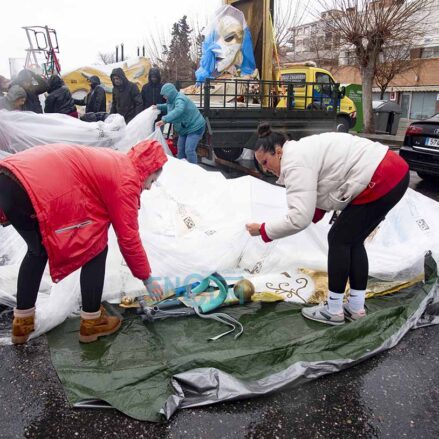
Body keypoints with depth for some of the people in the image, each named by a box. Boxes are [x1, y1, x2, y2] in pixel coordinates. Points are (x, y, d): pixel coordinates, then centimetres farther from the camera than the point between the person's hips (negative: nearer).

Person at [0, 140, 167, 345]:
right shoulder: (126, 180, 0)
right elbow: (128, 238, 3)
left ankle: (22, 322, 37)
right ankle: (91, 321, 19)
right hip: (37, 189, -10)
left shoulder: (114, 162, 25)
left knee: (38, 250, 29)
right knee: (96, 249, 7)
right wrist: (147, 278, 15)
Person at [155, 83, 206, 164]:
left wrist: (164, 120, -55)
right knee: (180, 149, 13)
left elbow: (178, 110, -48)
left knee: (189, 150, -16)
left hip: (195, 127, -10)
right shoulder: (172, 100, 4)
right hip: (184, 128, 10)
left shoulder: (180, 99, -26)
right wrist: (158, 106, 20)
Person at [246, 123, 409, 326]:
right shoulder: (301, 151, 17)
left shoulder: (294, 162, -15)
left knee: (339, 240, 1)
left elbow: (299, 219, -21)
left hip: (381, 181, -10)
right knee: (351, 240, 15)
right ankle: (356, 307, 23)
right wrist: (314, 213, 5)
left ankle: (333, 311, 12)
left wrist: (263, 230, -10)